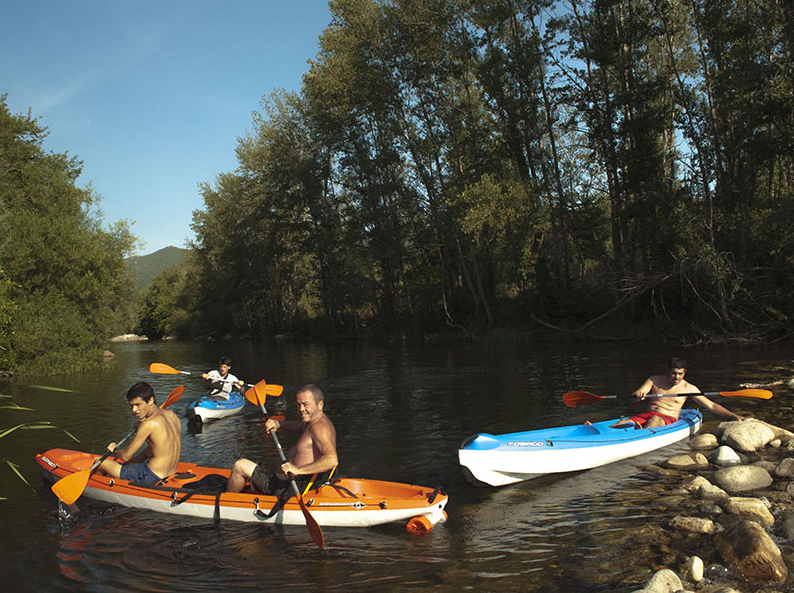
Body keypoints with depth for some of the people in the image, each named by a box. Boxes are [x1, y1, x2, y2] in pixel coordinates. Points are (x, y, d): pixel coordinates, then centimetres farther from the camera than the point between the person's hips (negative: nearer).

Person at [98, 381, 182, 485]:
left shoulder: (149, 424, -19)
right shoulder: (171, 415, 4)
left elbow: (125, 456, -9)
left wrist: (114, 449, 12)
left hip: (152, 477, -8)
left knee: (99, 463, 10)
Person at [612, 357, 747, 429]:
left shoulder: (688, 388, 10)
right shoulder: (654, 381, 12)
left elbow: (711, 406, 10)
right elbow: (634, 398, 2)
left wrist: (733, 416, -2)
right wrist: (638, 395, -24)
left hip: (668, 419, -3)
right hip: (647, 414, 3)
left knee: (655, 420, -42)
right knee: (622, 424, -30)